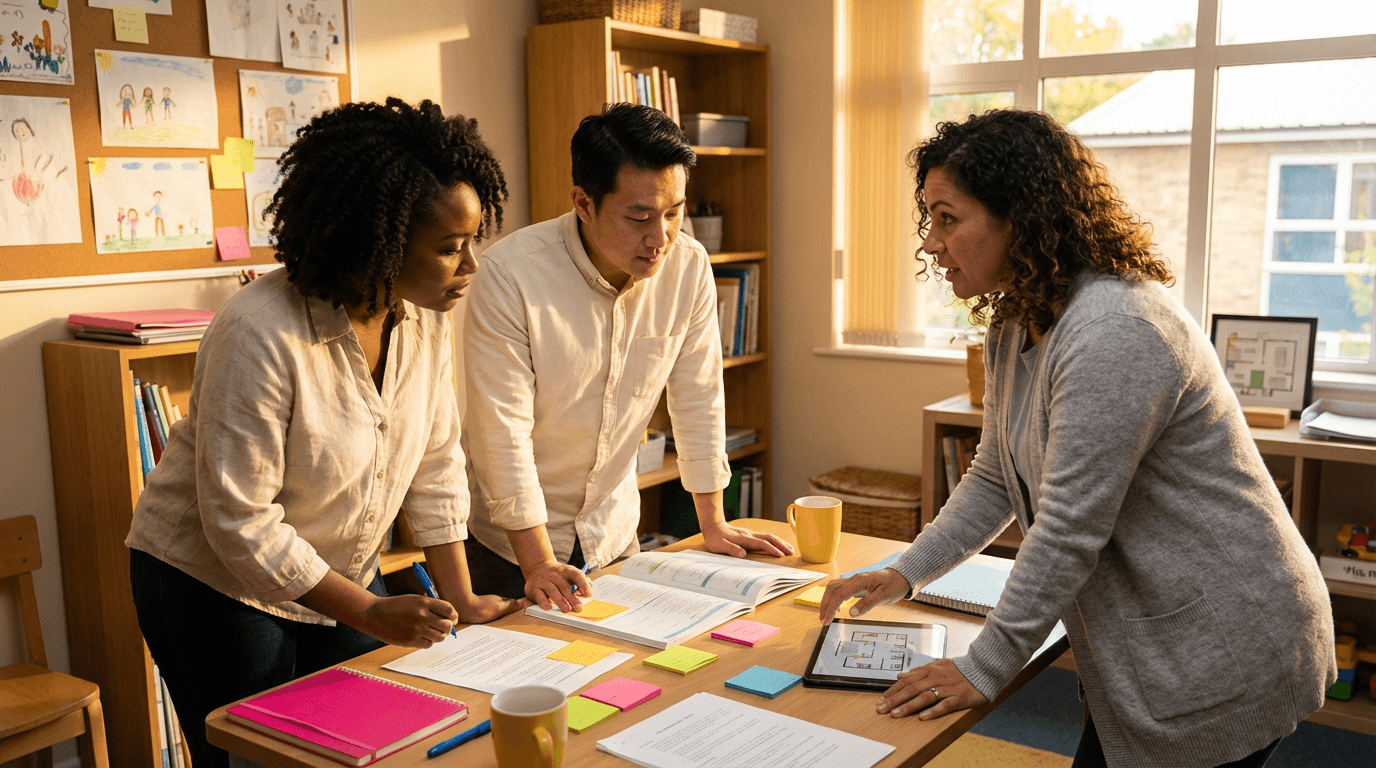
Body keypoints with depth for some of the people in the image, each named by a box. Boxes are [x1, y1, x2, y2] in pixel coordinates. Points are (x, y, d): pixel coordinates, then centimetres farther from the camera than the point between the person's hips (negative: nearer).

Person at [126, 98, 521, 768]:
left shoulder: (425, 315, -10)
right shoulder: (260, 336, -30)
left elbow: (435, 462, -2)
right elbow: (240, 522, -27)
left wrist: (460, 597, -3)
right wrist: (371, 615, -24)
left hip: (341, 574, 6)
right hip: (216, 584, -6)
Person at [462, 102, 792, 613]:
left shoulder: (689, 268, -11)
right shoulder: (510, 275, -24)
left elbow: (698, 398, -1)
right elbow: (502, 431, -23)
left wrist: (713, 525, 2)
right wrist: (539, 565, -24)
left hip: (613, 531, 4)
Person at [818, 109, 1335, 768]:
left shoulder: (1115, 331, -27)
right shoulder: (1014, 329, 4)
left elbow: (1070, 529, -27)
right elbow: (996, 480, 13)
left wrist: (983, 670, -19)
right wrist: (905, 574, 4)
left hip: (1223, 657, -8)